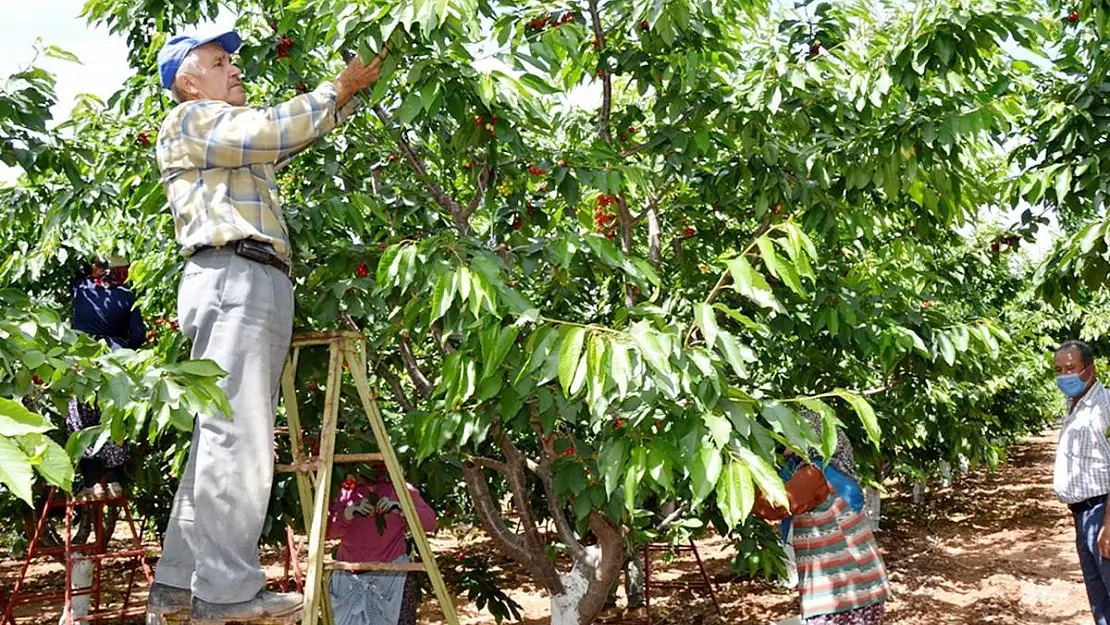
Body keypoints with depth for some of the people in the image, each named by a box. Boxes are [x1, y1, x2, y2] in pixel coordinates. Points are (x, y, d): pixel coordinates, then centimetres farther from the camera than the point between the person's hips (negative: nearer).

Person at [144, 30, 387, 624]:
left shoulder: (239, 143, 34)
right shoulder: (189, 121, 6)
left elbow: (296, 135, 36)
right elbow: (274, 127, -8)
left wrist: (351, 90, 25)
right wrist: (341, 88, 2)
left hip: (258, 287, 10)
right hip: (232, 279, -10)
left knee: (221, 440, 6)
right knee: (236, 438, -15)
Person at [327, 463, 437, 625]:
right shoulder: (346, 491, 6)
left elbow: (430, 522, -6)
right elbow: (324, 530, -1)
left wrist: (401, 509, -22)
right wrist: (347, 514, -19)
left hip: (389, 573, -2)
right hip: (348, 575, 2)